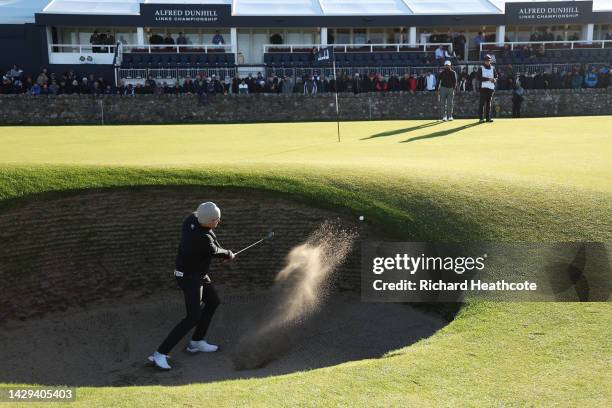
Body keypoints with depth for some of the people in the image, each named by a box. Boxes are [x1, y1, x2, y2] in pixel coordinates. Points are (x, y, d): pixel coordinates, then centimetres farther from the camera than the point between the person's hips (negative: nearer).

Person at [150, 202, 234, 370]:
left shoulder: (192, 218, -10)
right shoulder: (203, 240, -34)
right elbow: (215, 252, -11)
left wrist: (224, 253, 11)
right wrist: (229, 254, 11)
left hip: (198, 274, 10)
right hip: (190, 278, -10)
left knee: (213, 301, 22)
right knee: (193, 318, -13)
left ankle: (196, 342, 31)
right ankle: (160, 354, -9)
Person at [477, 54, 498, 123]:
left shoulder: (493, 68, 16)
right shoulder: (481, 68, 1)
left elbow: (496, 76, 16)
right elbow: (479, 78, -11)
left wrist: (495, 79, -8)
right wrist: (489, 79, -18)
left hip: (491, 88, 5)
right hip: (483, 87, -5)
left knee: (489, 103, 6)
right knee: (482, 103, -8)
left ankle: (488, 117, 9)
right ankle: (481, 118, -8)